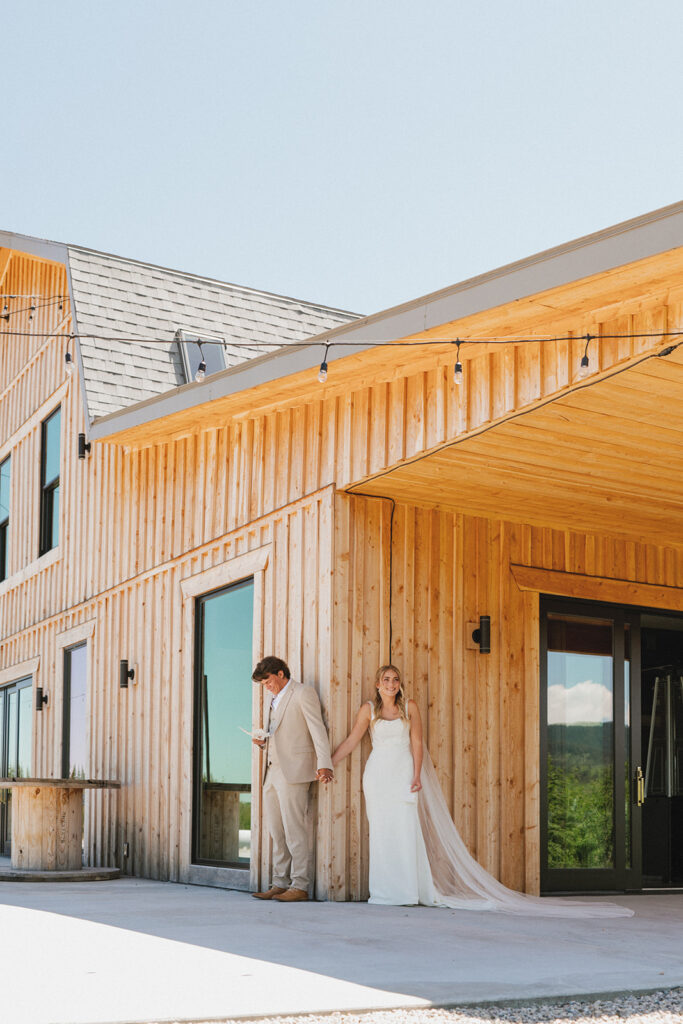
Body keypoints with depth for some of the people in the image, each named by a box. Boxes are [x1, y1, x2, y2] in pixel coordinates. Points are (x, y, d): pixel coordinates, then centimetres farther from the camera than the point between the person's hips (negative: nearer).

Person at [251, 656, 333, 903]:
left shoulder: (303, 693, -5)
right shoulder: (277, 699, 22)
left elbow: (318, 730, -13)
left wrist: (324, 764, -22)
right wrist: (264, 742, 7)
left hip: (293, 771, -9)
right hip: (273, 772, 9)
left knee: (293, 829, -8)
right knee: (276, 831, 9)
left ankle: (300, 886, -4)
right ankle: (280, 884, 15)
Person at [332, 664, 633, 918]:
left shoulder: (409, 708, 6)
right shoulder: (368, 710, 8)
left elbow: (417, 744, 3)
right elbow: (351, 741, 9)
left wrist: (417, 775, -7)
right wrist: (328, 764, 3)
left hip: (404, 775, -1)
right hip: (378, 775, 2)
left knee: (406, 831, -8)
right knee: (380, 832, 0)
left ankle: (407, 891, -5)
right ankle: (383, 892, 5)